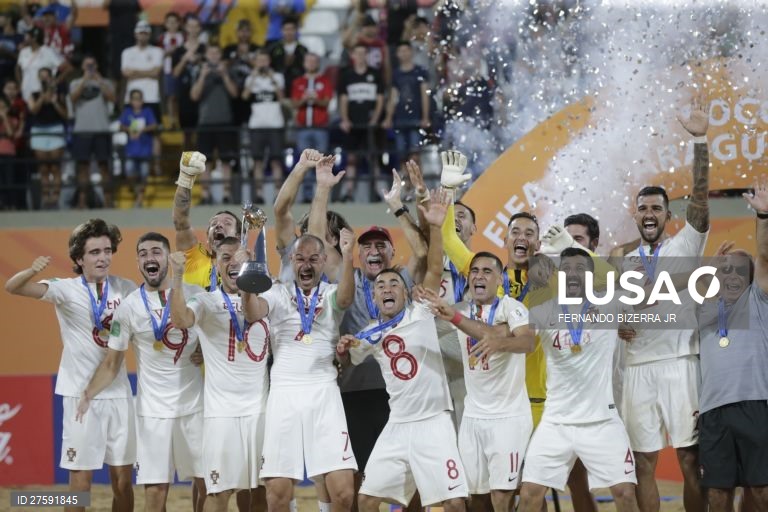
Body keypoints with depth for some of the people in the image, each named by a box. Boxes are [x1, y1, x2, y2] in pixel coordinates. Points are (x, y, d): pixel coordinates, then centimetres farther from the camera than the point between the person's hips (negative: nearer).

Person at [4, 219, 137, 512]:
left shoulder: (126, 289, 2)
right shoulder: (66, 290, -7)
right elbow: (12, 287, -19)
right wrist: (32, 271, -41)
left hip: (119, 391, 3)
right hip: (81, 392, -3)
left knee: (123, 477, 7)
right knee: (80, 477, -3)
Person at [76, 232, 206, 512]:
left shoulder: (195, 295, -2)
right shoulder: (129, 307, -2)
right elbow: (113, 362, 1)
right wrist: (88, 394, -14)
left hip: (194, 405, 1)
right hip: (153, 410, -1)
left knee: (208, 484, 3)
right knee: (155, 489, -2)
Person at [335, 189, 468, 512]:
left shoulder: (421, 313, -2)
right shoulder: (370, 334, 10)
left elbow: (434, 270, -14)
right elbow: (348, 360, 27)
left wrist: (434, 227, -26)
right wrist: (343, 349, 4)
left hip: (434, 422, -4)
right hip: (397, 425, 4)